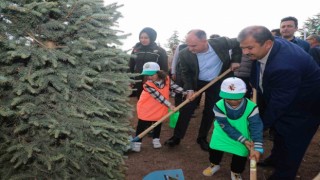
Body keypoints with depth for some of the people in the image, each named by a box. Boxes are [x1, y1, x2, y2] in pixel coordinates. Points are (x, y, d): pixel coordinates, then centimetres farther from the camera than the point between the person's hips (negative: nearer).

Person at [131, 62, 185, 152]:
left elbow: (175, 87, -7)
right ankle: (137, 142, 23)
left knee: (158, 125, 21)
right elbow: (158, 96, -31)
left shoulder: (166, 79, -12)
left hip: (160, 109, 4)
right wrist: (169, 105, -35)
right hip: (146, 110, -4)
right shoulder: (147, 85, -26)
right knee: (142, 126, 8)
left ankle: (156, 139, 41)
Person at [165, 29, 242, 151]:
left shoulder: (221, 43, -27)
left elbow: (238, 43, -5)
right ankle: (176, 137, 14)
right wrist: (189, 89, -18)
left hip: (217, 82, 1)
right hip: (196, 82, 0)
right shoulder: (185, 54, -27)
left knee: (210, 111, 6)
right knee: (186, 109, 0)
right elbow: (185, 73, -10)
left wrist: (235, 60, -9)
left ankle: (202, 138, 24)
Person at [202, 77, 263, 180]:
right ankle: (214, 164, 48)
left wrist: (257, 148, -39)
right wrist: (243, 140, -29)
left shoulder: (251, 107, -29)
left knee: (240, 156, 5)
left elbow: (256, 128, -29)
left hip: (243, 135, -1)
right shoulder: (219, 106, -29)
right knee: (215, 149, 14)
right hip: (222, 134, 1)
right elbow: (227, 127, -26)